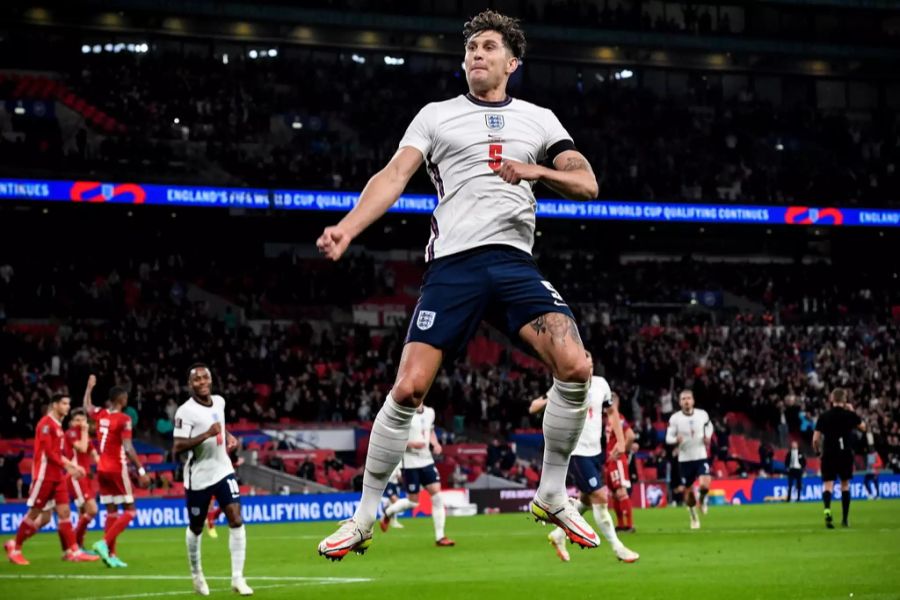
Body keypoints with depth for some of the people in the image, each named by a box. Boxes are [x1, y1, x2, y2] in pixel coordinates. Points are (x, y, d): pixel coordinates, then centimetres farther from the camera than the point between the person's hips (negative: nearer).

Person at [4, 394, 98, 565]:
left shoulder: (58, 426, 15)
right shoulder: (46, 424, -12)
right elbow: (48, 452, -18)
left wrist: (73, 466, 6)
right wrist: (68, 466, -18)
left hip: (57, 476, 8)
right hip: (44, 475, -8)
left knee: (64, 511, 1)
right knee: (34, 513, -2)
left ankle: (73, 551, -2)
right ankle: (14, 547, 10)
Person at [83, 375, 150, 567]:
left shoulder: (101, 414, 4)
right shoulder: (123, 419, -14)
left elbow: (87, 407, 28)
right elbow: (128, 448, -19)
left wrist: (89, 387, 41)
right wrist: (141, 470, -17)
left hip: (102, 469, 7)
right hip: (117, 469, -7)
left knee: (112, 511, 11)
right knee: (130, 510, -1)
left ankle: (111, 554, 6)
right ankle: (105, 543, -17)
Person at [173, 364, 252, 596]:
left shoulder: (219, 402, 3)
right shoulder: (186, 411, -18)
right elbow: (176, 448, -26)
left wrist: (229, 436, 7)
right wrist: (207, 434, -32)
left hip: (223, 471, 4)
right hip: (198, 477, -4)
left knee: (236, 520, -10)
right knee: (196, 528, 11)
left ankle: (237, 577, -7)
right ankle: (196, 574, 34)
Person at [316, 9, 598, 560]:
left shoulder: (539, 120, 17)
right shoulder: (436, 116, 12)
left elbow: (588, 185, 10)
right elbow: (394, 176, 0)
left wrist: (536, 170, -11)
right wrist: (348, 227, -17)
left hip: (516, 262, 2)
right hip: (453, 262, -1)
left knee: (576, 368, -19)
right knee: (409, 389, -12)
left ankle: (552, 496, -1)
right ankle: (364, 518, 2)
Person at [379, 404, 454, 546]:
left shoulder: (429, 412, 6)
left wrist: (435, 443, 3)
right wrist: (411, 444, -24)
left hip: (427, 461, 6)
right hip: (410, 463, -6)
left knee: (437, 496, -5)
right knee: (413, 502, 1)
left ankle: (439, 537, 0)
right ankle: (388, 513, 31)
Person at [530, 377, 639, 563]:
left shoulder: (600, 384, 1)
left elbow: (612, 411, 17)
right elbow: (533, 408, -16)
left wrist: (621, 441, 9)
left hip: (595, 451, 7)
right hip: (575, 452, -7)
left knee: (587, 500, 16)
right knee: (600, 497, -10)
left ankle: (559, 535, 36)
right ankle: (617, 548, 0)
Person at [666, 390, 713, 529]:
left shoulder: (702, 414, -3)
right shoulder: (675, 418, -8)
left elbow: (709, 426, 18)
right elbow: (668, 438, -4)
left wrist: (708, 437, -1)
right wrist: (676, 440, -26)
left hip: (701, 456, 0)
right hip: (684, 459, 0)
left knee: (705, 485, -22)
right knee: (688, 492, 7)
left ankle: (702, 499, 15)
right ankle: (694, 517, 31)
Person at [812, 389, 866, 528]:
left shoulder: (823, 416, -3)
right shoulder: (849, 415, -3)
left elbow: (815, 439, -4)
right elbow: (863, 427, 16)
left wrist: (818, 451, 14)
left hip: (828, 455, -1)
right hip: (846, 454, 1)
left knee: (827, 484, -1)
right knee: (845, 485, 14)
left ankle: (827, 509, -31)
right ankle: (845, 519, 15)